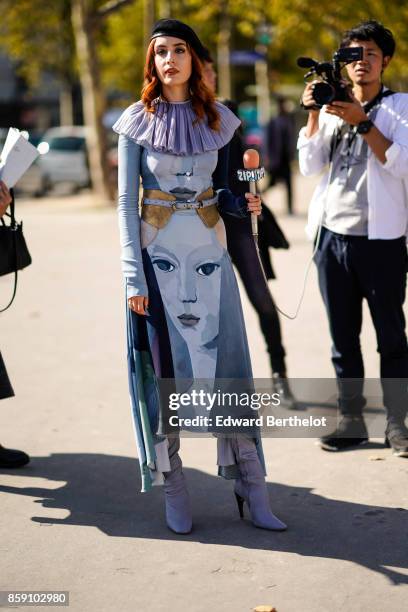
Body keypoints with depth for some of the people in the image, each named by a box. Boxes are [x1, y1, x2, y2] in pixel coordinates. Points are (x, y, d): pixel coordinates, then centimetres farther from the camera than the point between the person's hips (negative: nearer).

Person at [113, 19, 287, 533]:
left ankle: (251, 490, 3)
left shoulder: (218, 119, 7)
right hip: (158, 257, -2)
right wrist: (133, 275, -9)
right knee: (164, 370, 0)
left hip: (209, 255, 2)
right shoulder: (138, 120, -1)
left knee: (227, 369, -1)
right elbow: (126, 201, -2)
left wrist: (242, 204, -9)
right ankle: (173, 490, 10)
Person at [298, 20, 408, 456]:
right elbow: (310, 165, 6)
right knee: (343, 336, 7)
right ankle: (351, 419, 14)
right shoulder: (334, 107, 14)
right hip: (333, 235, 4)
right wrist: (312, 114, -4)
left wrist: (361, 122, -18)